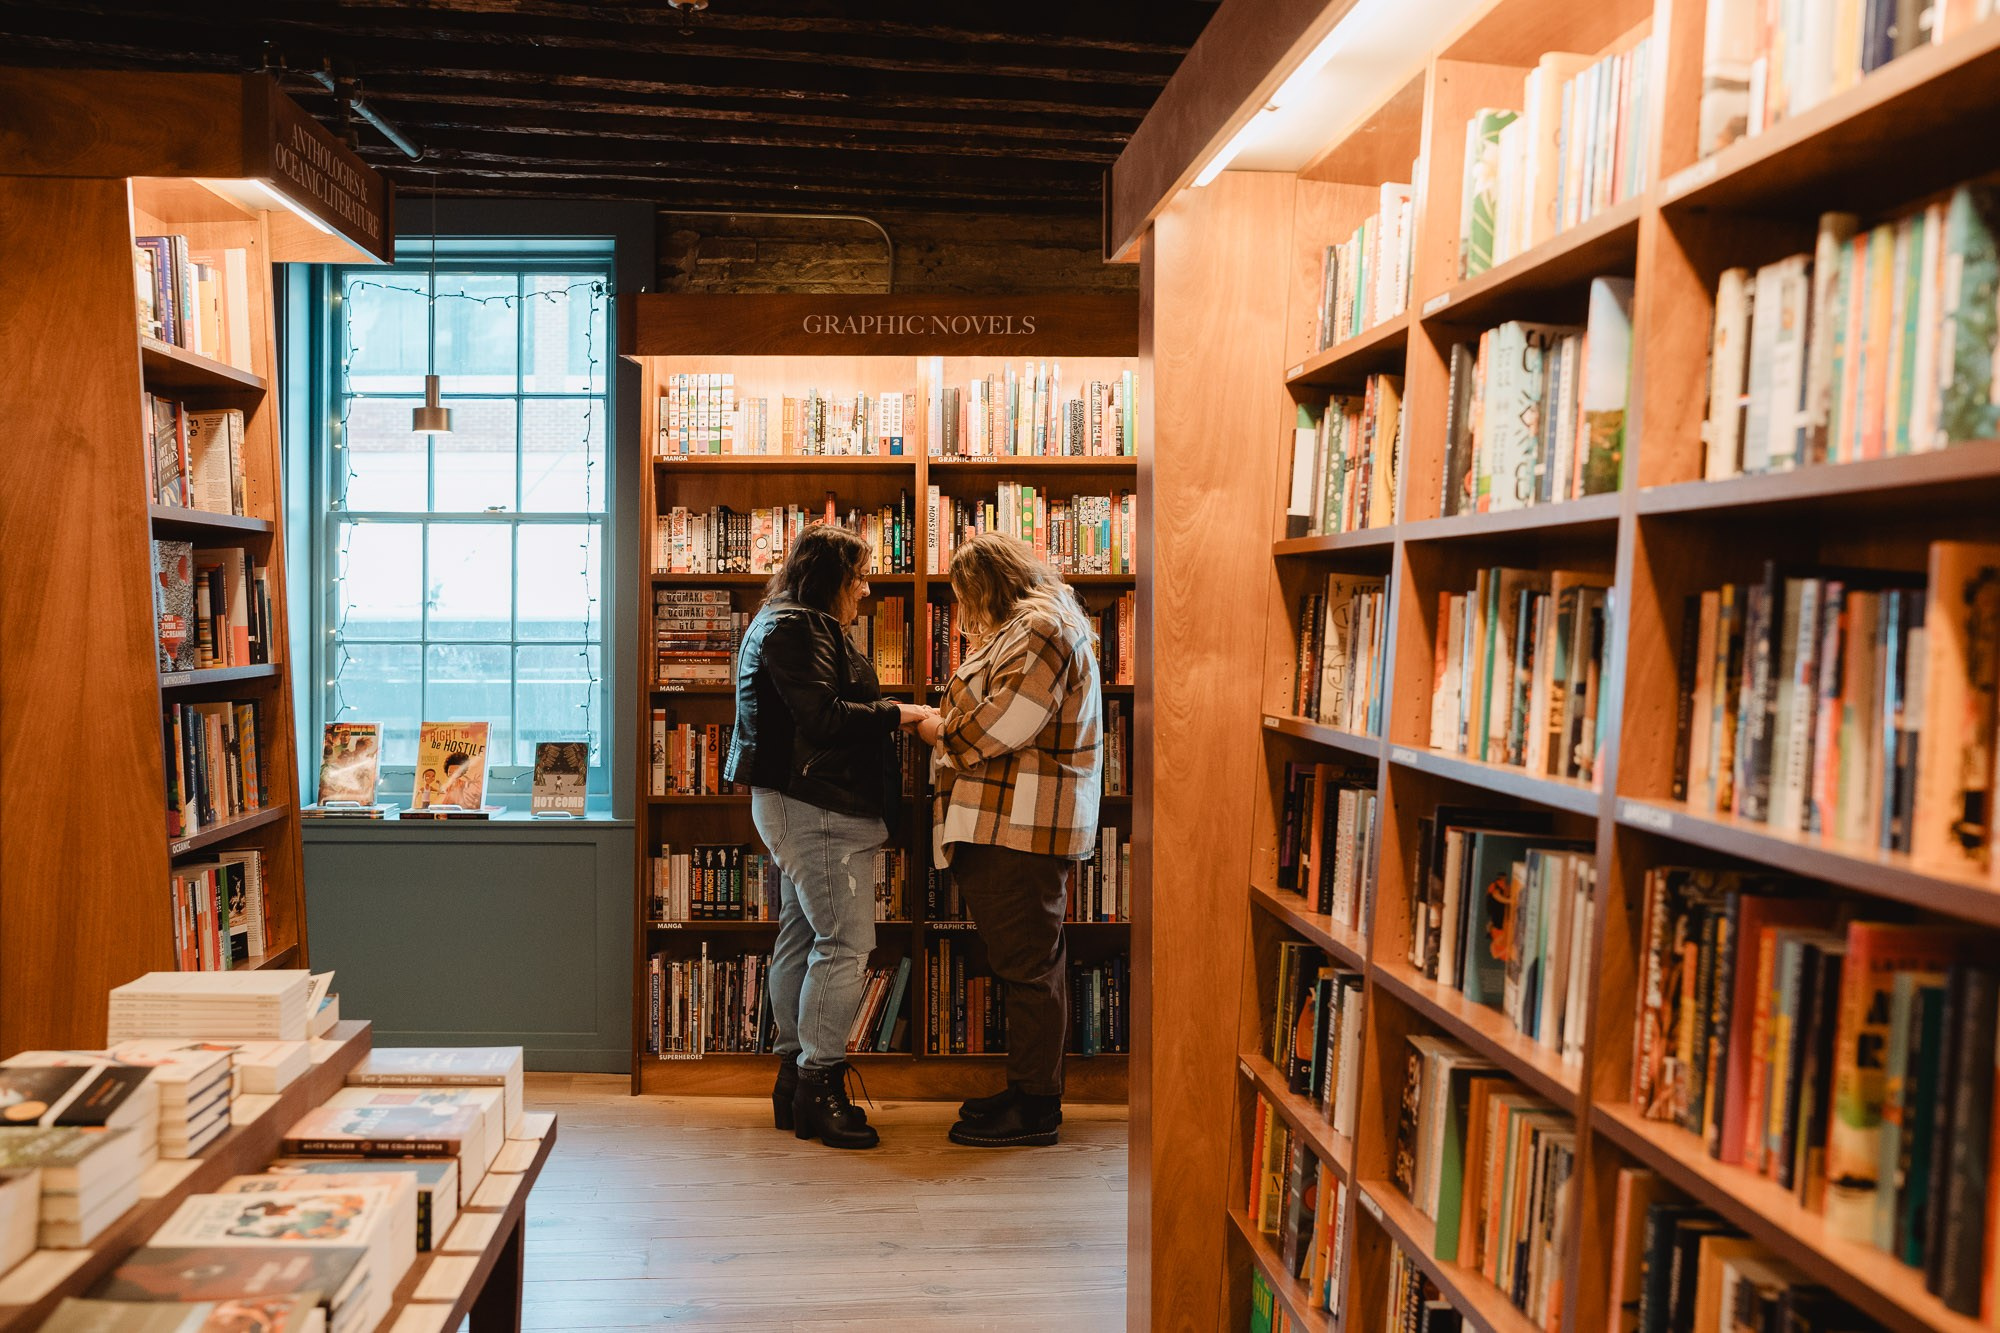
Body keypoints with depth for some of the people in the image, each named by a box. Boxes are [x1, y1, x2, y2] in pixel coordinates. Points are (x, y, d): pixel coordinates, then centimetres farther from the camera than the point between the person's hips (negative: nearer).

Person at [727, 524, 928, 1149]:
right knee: (846, 941, -11)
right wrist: (894, 713, -11)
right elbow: (822, 716, -20)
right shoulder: (796, 629, -11)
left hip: (796, 807, 11)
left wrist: (884, 713, 13)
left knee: (801, 938, 12)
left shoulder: (792, 624, 24)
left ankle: (795, 1082, 18)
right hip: (818, 807, -11)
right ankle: (819, 1083, -6)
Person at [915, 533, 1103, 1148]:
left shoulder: (1040, 628, -13)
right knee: (1027, 962, 15)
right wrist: (951, 720, 13)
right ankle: (1031, 1090, 24)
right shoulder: (1029, 625, 22)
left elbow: (1005, 724, -20)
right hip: (1010, 822, 11)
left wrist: (941, 732, -6)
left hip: (1023, 825, -11)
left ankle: (1035, 1109, 4)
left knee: (1026, 964, -4)